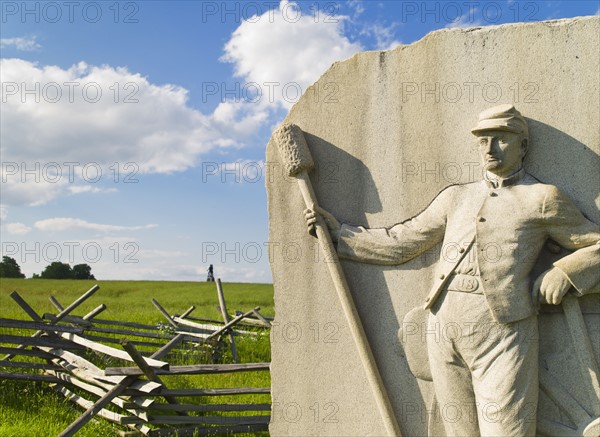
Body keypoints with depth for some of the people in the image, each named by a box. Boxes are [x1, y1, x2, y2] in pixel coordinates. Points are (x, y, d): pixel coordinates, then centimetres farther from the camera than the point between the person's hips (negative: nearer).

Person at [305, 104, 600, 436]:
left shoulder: (542, 199, 6)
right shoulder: (455, 197, 18)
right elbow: (399, 243, 20)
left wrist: (564, 273, -7)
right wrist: (338, 232, 19)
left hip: (503, 331, -4)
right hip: (445, 328, 4)